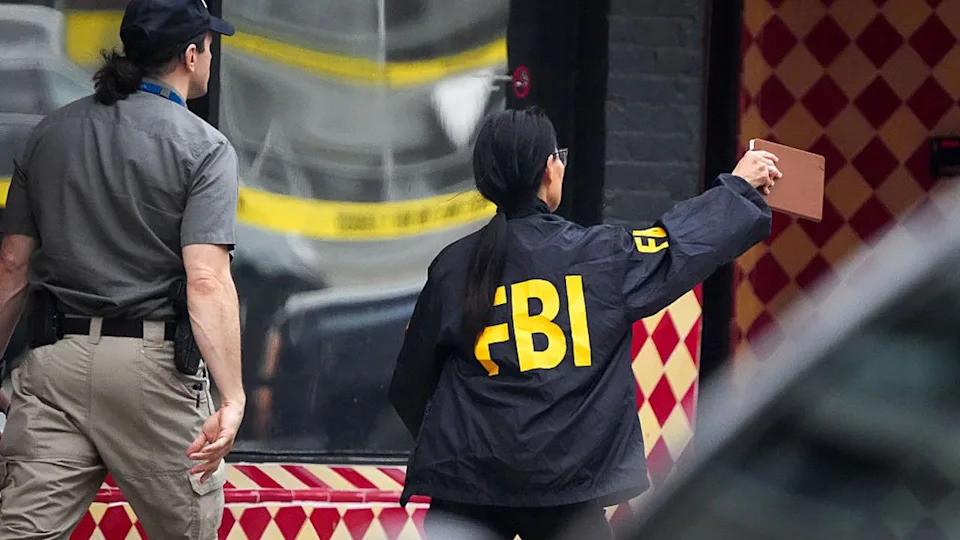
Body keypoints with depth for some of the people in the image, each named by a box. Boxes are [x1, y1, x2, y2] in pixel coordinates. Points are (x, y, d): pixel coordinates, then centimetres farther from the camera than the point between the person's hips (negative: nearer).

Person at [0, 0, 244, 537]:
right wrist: (233, 399, -19)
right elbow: (207, 281, -15)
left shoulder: (51, 133, 12)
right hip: (153, 364, -4)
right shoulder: (204, 148, -3)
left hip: (54, 358, 4)